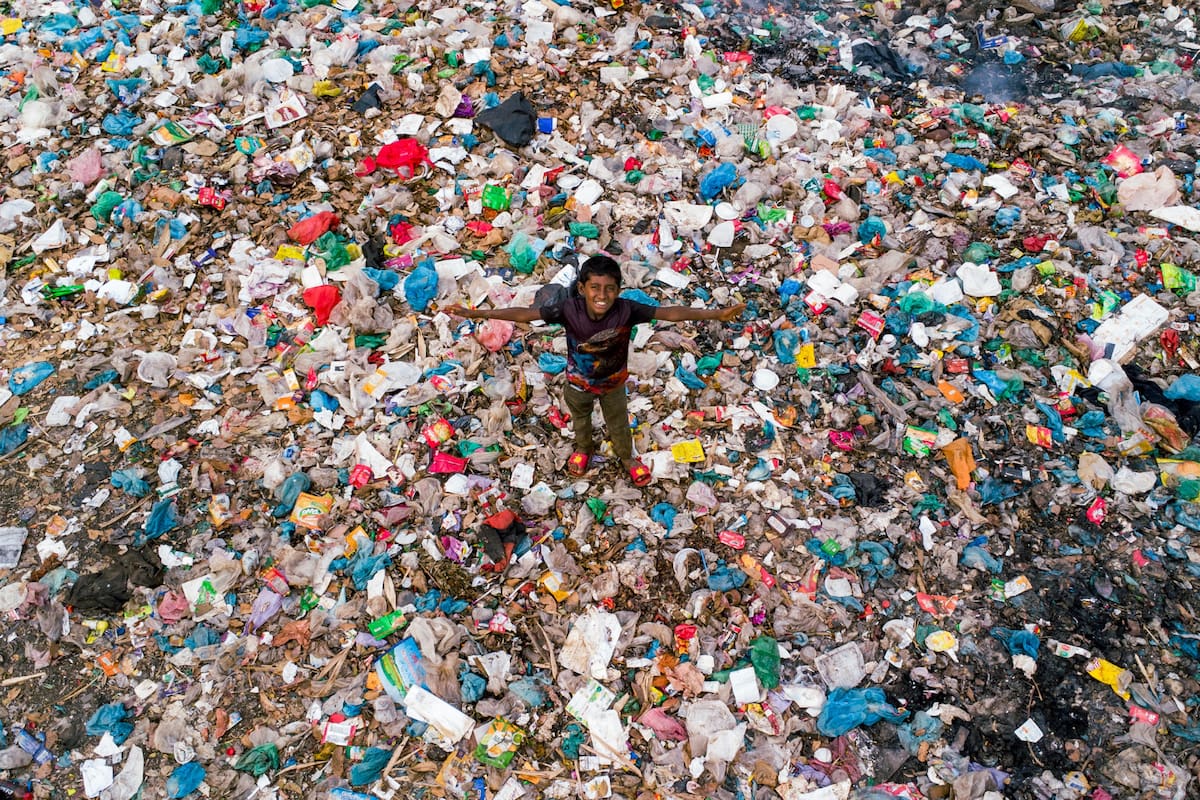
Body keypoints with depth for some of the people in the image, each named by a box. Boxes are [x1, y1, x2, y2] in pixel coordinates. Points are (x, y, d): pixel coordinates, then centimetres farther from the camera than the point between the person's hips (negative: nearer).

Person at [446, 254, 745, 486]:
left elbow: (670, 312, -36)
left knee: (619, 425, 27)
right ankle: (584, 448, 66)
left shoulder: (627, 310, -35)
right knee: (580, 420, 32)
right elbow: (524, 313, -32)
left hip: (613, 383, 0)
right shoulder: (569, 309, -34)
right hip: (578, 383, 1)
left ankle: (626, 457, 60)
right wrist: (476, 313, -35)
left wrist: (716, 314, -42)